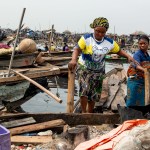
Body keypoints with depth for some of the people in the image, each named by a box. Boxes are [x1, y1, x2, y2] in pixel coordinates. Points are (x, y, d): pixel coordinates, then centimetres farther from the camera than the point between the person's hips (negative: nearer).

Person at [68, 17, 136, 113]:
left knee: (94, 95, 11)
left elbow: (119, 51, 6)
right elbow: (77, 49, -22)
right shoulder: (86, 38, -15)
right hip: (84, 68, -3)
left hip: (98, 71, 4)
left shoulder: (110, 43, -5)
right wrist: (74, 60, -42)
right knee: (85, 89, -24)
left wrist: (128, 56, -12)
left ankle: (90, 114, 31)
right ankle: (83, 112, -6)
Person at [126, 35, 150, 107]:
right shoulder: (137, 54, -15)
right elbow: (136, 65, -35)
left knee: (141, 103, 13)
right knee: (132, 102, -2)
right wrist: (144, 70, -53)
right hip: (135, 80, -7)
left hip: (143, 81, 7)